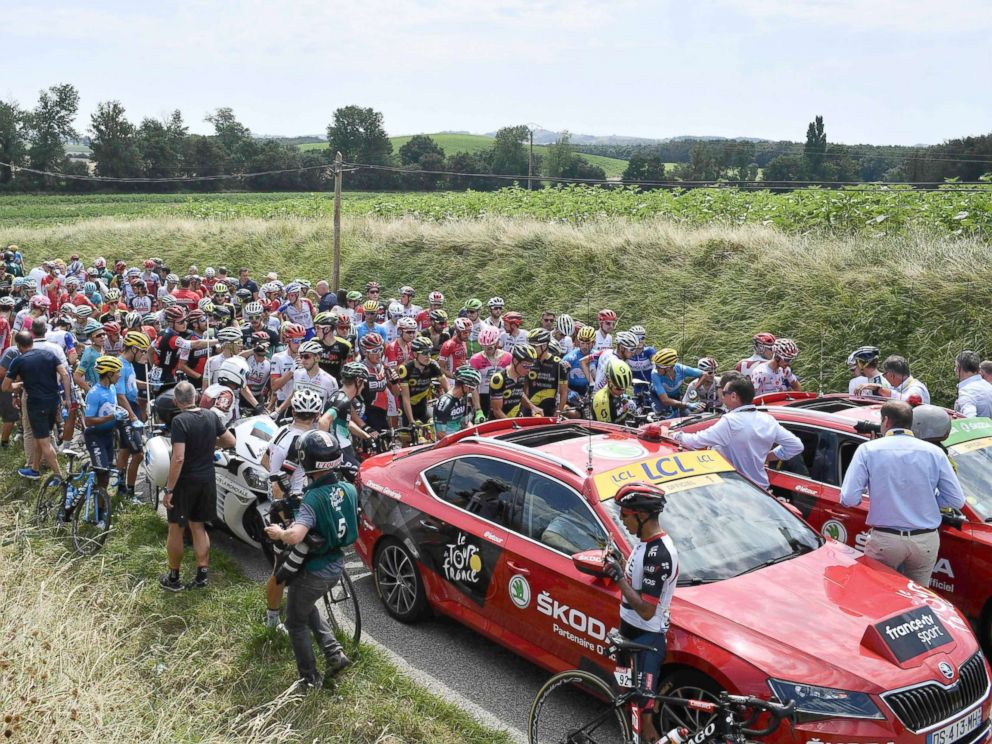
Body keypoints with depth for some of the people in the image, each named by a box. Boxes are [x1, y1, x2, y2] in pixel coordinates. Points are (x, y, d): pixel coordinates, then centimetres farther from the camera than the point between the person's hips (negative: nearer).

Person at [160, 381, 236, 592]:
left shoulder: (180, 421, -19)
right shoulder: (211, 417, -1)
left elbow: (178, 459, -24)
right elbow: (231, 441, 8)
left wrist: (168, 489, -18)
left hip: (185, 482, -6)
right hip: (207, 481, 6)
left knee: (176, 529, 9)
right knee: (198, 527, 17)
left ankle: (173, 578, 18)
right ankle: (201, 575, 18)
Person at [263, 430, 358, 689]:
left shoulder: (314, 498, -28)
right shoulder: (349, 489, -8)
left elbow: (295, 536, -43)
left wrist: (278, 533, -22)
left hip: (312, 573, -7)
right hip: (336, 568, 7)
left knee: (296, 623, 17)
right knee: (307, 607, 31)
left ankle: (310, 678, 25)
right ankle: (334, 653, 22)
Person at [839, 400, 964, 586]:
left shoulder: (867, 450, -5)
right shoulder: (934, 452, 1)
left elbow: (849, 499, -12)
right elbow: (957, 501, 0)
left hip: (884, 540, -2)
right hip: (927, 542, 3)